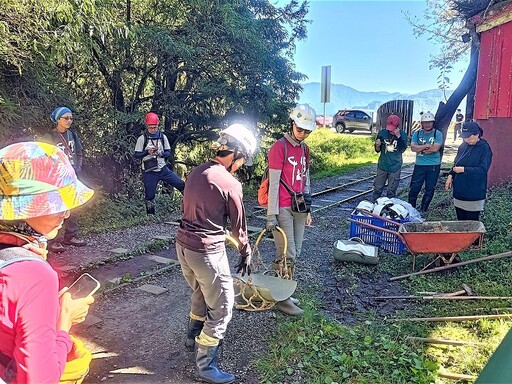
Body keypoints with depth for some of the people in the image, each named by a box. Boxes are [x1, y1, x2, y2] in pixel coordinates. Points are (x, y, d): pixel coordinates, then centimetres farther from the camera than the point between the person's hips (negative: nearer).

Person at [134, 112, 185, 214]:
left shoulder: (163, 137, 3)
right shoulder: (142, 138, -5)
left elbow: (168, 152, 6)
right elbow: (136, 155, -3)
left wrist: (161, 153, -15)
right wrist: (147, 152, -20)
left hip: (163, 169, 2)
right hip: (149, 172, -2)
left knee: (182, 185, -6)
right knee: (149, 196, 5)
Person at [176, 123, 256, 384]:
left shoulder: (196, 172, 5)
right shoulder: (230, 184, -16)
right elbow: (238, 226, -6)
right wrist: (246, 254, 10)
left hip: (183, 244, 8)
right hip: (207, 251, -8)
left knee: (200, 293, 30)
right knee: (222, 307, 7)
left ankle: (194, 337, 49)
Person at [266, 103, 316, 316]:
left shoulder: (304, 148, 14)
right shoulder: (279, 147, -9)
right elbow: (274, 183, -13)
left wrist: (308, 209, 17)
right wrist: (272, 215, -15)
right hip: (283, 208, -7)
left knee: (295, 253, 11)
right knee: (288, 254, -4)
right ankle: (282, 299, 11)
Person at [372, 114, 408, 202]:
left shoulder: (402, 134, -4)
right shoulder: (382, 133, -2)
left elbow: (402, 150, -17)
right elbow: (377, 150, 6)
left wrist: (398, 136, -22)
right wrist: (377, 145, -16)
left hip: (395, 167, -1)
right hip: (382, 166, 1)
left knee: (392, 191, 5)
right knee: (377, 188, 5)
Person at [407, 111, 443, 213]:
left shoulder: (438, 134, -3)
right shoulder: (417, 133, 4)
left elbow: (435, 148, -16)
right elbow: (413, 147, -9)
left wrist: (420, 149, -10)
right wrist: (427, 146, -16)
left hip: (434, 166, -1)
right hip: (419, 165, 1)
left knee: (430, 190, 8)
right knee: (414, 189, 2)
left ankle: (423, 211, 21)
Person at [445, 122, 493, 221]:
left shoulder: (484, 148, -12)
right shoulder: (463, 146, 7)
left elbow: (483, 169, -18)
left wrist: (464, 170, -23)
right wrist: (451, 175, 2)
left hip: (474, 193, -6)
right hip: (459, 190, 6)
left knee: (472, 221, 2)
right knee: (460, 218, 15)